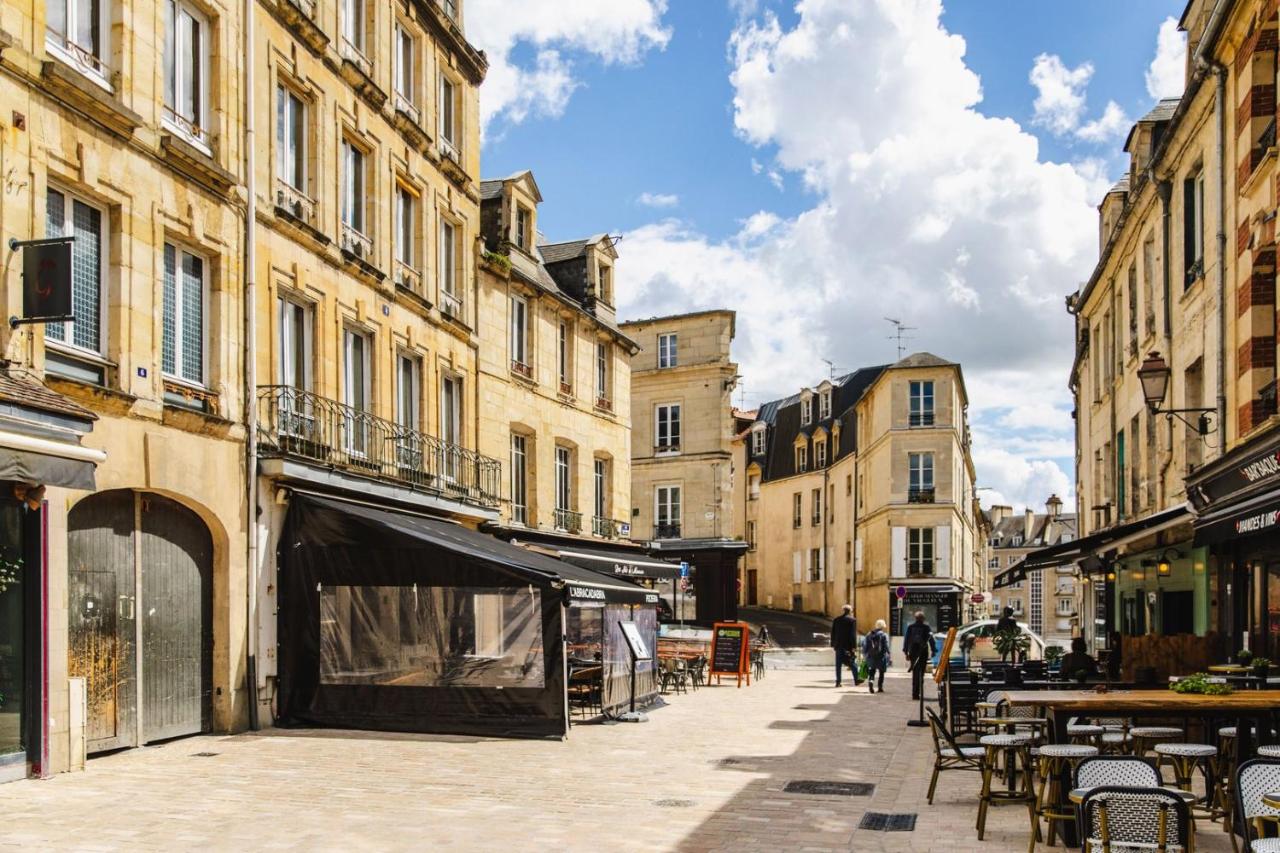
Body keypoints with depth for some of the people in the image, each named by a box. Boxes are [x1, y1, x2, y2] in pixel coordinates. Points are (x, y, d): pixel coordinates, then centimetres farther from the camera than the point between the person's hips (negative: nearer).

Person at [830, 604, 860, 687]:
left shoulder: (836, 620, 7)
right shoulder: (852, 620, -6)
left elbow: (833, 633, 9)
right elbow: (853, 634, -11)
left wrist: (833, 644, 13)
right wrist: (854, 646, -10)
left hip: (838, 645, 3)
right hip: (848, 645, -3)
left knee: (838, 664, 6)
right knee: (853, 663, 8)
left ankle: (838, 682, 3)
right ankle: (856, 681, 12)